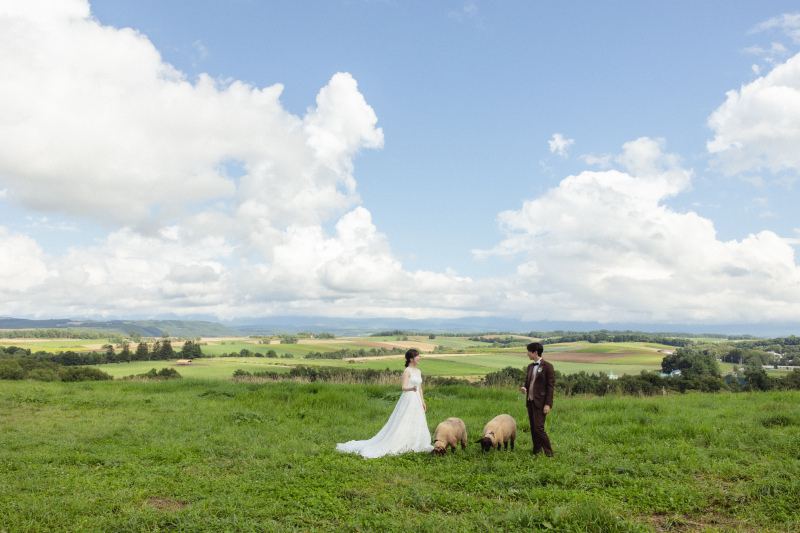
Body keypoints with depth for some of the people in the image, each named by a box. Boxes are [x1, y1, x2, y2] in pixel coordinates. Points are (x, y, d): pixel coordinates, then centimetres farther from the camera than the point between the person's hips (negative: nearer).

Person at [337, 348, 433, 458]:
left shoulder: (418, 372, 14)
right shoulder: (407, 371, -10)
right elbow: (403, 387, -20)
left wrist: (423, 402, 17)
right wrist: (412, 388, -40)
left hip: (416, 401, 8)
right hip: (408, 400, -8)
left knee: (416, 424, 7)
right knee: (403, 424, -9)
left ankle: (411, 446, 16)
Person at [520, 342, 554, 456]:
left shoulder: (547, 367, -9)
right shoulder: (530, 366, 14)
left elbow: (551, 386, -10)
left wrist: (547, 404, -14)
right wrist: (524, 387, 0)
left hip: (540, 402, -8)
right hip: (530, 401, 8)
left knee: (539, 428, -10)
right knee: (533, 428, 10)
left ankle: (549, 453, 3)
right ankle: (537, 451, 20)